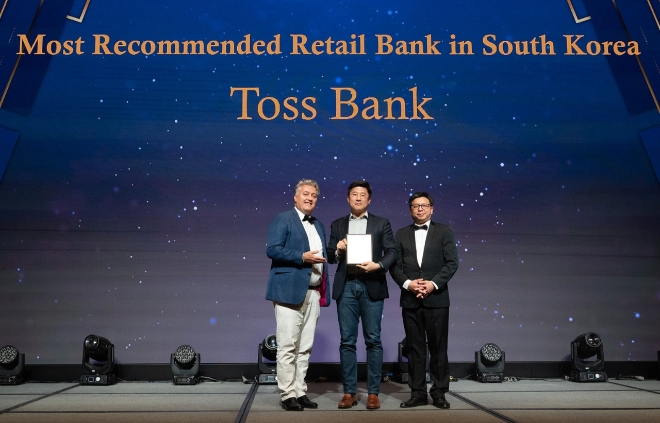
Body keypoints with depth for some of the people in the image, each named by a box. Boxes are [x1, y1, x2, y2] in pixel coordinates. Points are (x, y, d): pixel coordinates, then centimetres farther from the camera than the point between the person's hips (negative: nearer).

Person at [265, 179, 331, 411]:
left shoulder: (318, 225, 19)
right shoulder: (283, 219, -2)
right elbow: (272, 249, -13)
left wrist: (324, 292, 12)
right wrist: (302, 257, -19)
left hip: (313, 293, 7)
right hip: (290, 291, -7)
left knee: (305, 348, 10)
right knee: (287, 347, -2)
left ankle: (300, 392, 19)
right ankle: (288, 395, 7)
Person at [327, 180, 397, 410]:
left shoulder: (381, 223, 9)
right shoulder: (337, 225, 14)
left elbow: (392, 251, 1)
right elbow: (330, 256, 11)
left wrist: (378, 265, -17)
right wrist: (338, 250, -10)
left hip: (371, 286, -1)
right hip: (346, 286, 2)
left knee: (373, 340, 1)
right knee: (347, 341, 3)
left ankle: (373, 392, 10)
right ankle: (350, 392, 12)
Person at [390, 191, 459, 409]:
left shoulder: (444, 231, 6)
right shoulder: (401, 234, 11)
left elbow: (452, 262, -2)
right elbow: (395, 265, 6)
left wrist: (433, 283, -13)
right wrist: (407, 283, -11)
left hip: (436, 298, -2)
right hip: (410, 299, 2)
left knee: (438, 347, 3)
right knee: (415, 347, 6)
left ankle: (439, 393, 13)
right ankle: (418, 393, 15)